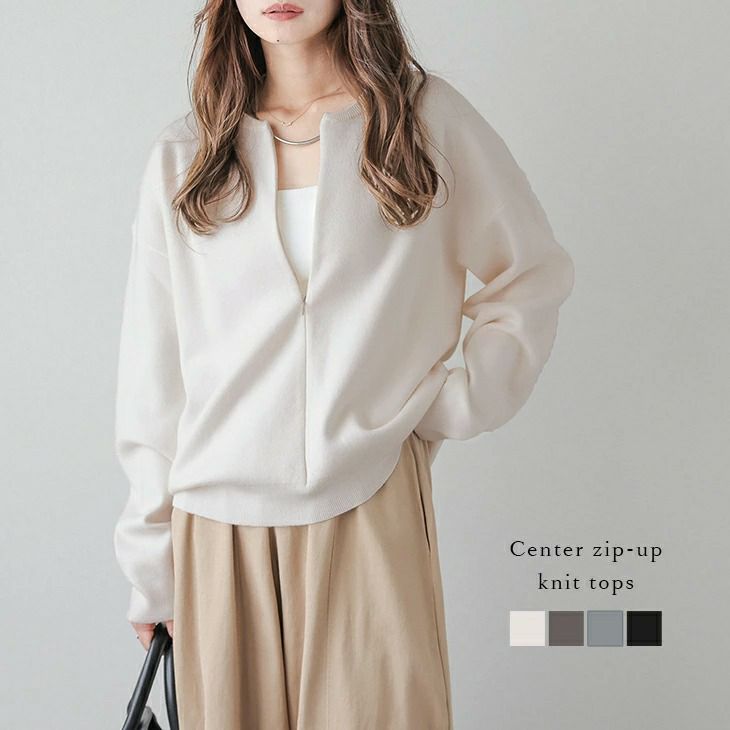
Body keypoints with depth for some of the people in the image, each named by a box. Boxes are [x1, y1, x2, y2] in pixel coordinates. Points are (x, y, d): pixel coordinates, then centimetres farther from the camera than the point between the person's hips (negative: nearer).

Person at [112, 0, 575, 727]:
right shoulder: (181, 158, 5)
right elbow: (150, 381, 7)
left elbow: (532, 275, 11)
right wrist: (150, 565, 7)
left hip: (372, 509, -1)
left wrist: (452, 408, 0)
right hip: (218, 525, 2)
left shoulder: (429, 117, 2)